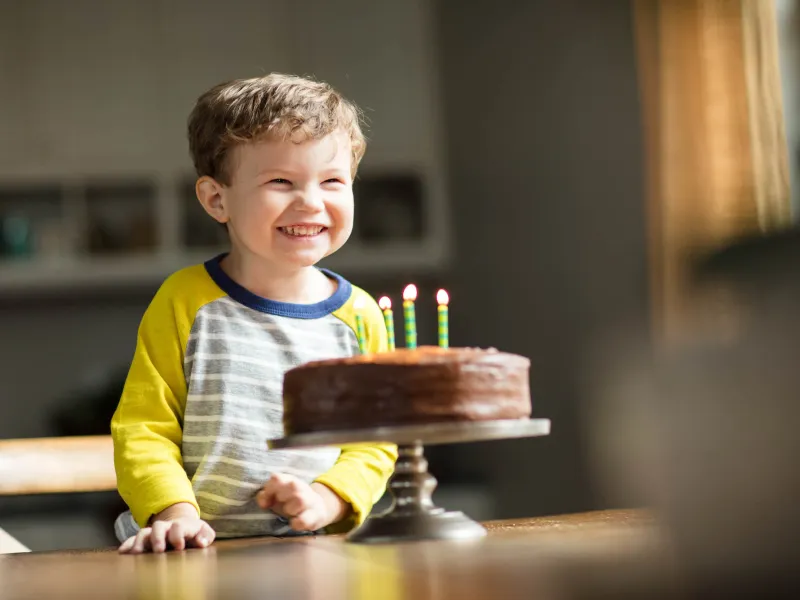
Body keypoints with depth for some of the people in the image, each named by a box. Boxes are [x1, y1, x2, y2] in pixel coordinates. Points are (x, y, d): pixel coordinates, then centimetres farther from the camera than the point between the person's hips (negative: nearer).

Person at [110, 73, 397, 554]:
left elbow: (375, 441, 11)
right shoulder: (185, 302, 2)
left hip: (322, 550, 2)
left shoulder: (359, 315, 7)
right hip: (202, 553, -2)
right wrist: (174, 511, -15)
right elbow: (143, 428, 0)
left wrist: (328, 498, -7)